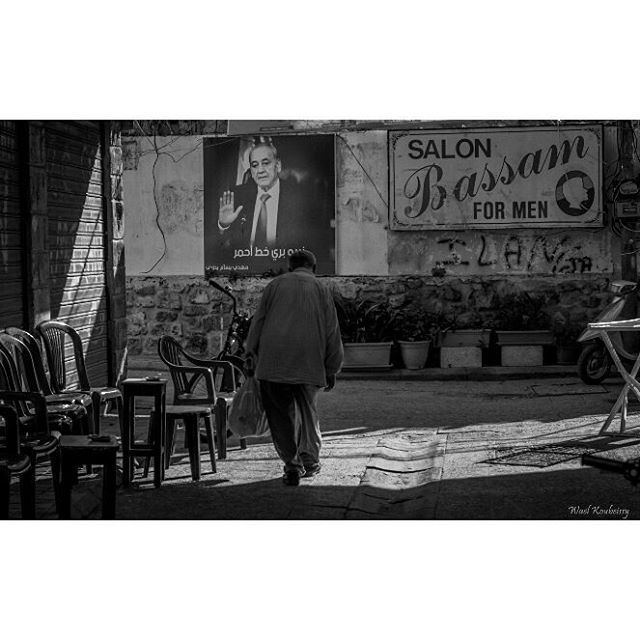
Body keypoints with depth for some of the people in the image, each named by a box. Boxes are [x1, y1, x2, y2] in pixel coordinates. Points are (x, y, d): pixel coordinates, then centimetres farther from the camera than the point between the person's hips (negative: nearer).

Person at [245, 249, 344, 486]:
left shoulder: (275, 285, 12)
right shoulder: (320, 289, 10)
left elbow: (258, 322, 9)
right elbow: (332, 332, 7)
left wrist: (252, 356, 15)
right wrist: (331, 369, 13)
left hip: (273, 360, -1)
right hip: (309, 360, 1)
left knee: (280, 413, 4)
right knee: (307, 410, 17)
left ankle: (292, 464, -4)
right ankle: (309, 461, 25)